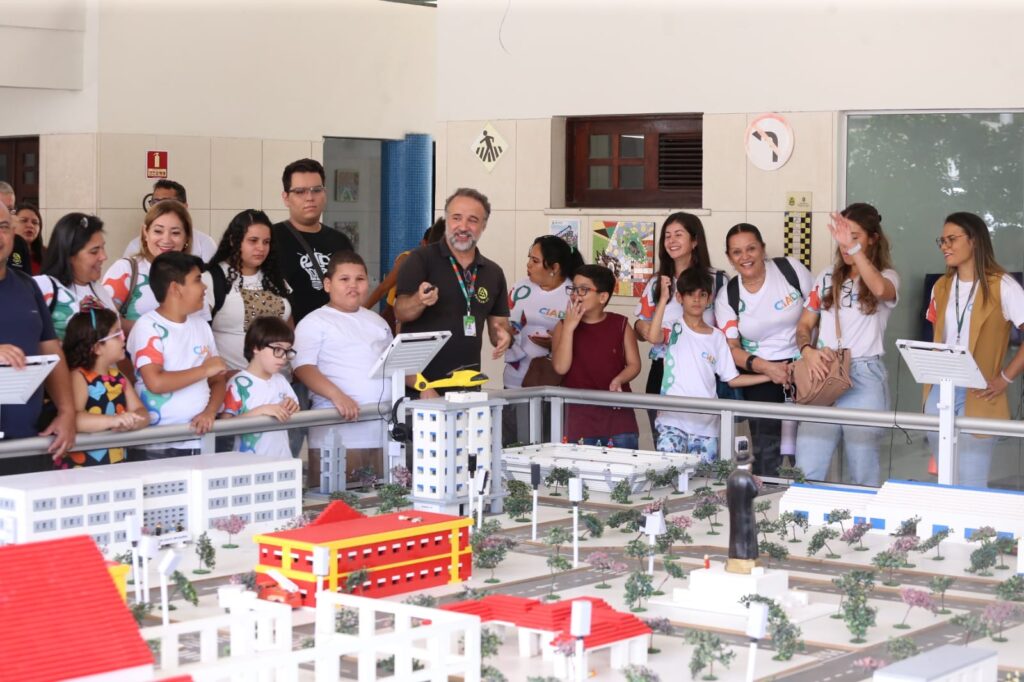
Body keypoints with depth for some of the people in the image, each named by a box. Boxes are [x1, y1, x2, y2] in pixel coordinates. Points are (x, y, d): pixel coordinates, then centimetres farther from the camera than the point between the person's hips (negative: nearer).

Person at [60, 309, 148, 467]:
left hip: (117, 464, 6)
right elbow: (71, 419, -23)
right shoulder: (77, 377, -7)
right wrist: (112, 420, -32)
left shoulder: (118, 377, 15)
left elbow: (141, 413, 7)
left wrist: (129, 422, -14)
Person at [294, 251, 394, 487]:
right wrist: (336, 395, -26)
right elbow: (303, 368, -11)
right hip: (339, 428, -6)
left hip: (385, 431, 6)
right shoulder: (314, 323, 1)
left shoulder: (377, 321, 23)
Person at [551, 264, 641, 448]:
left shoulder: (620, 325, 3)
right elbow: (561, 367, -9)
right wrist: (569, 327, -13)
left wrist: (619, 380, -16)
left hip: (618, 410, 0)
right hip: (580, 415, 0)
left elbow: (634, 364, 5)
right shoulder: (563, 327, 4)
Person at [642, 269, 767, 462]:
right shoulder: (673, 330, 3)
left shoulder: (717, 337, 11)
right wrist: (663, 298, -20)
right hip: (673, 421, -3)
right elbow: (653, 336, -21)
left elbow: (732, 379, 11)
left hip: (705, 424, 3)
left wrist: (769, 376, 3)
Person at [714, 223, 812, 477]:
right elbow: (731, 348, -2)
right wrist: (765, 367, -18)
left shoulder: (790, 269, -4)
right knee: (766, 449, -2)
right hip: (761, 373, 1)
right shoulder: (727, 297, 0)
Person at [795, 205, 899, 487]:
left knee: (862, 474, 0)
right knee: (806, 472, -3)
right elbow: (805, 325, 15)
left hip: (864, 377, -3)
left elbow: (880, 290, -23)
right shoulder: (827, 278, 16)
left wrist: (853, 248, -31)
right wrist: (808, 351, -6)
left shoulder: (886, 276, 3)